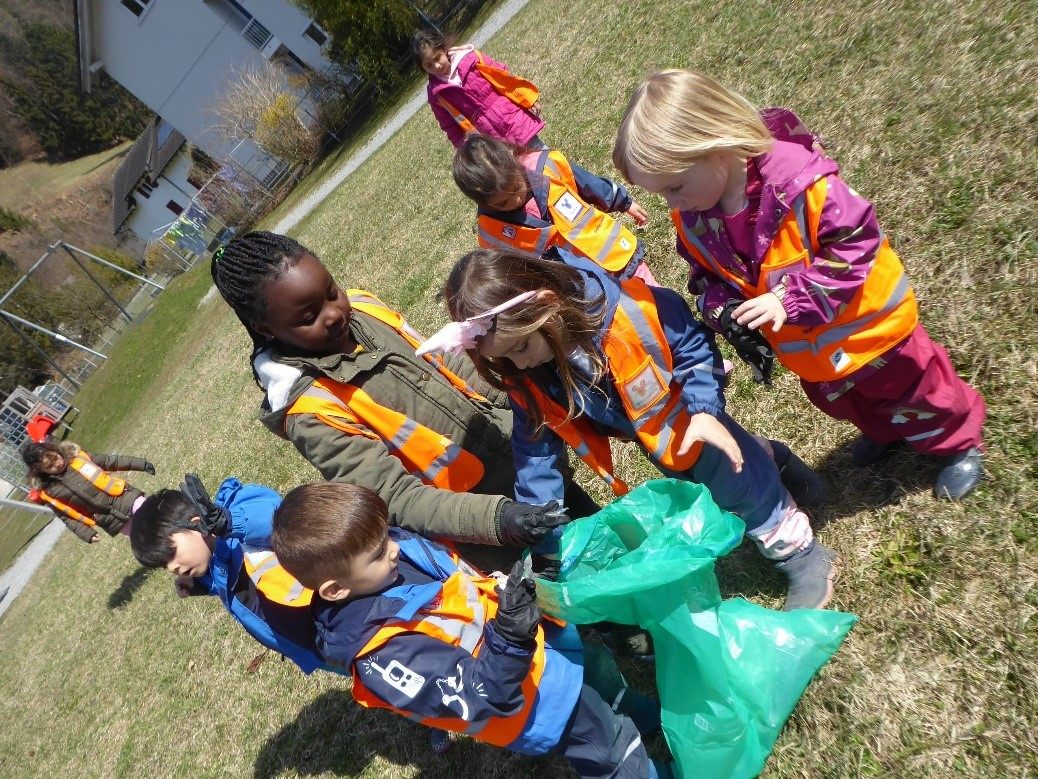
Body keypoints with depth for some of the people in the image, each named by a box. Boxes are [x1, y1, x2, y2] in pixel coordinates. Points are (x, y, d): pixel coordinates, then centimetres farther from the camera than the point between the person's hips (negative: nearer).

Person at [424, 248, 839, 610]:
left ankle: (804, 557, 34)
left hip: (688, 417, -4)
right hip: (647, 431, 5)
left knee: (736, 479, 8)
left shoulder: (623, 306, -36)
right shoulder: (520, 373, -21)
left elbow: (692, 342, -20)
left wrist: (705, 410, -28)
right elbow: (536, 441, -12)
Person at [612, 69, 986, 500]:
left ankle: (959, 441, 51)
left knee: (912, 389, 20)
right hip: (807, 349, 6)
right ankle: (884, 429, 66)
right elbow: (708, 275, -2)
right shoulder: (691, 219, -16)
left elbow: (857, 243, -28)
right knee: (840, 401, 32)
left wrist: (789, 299, -34)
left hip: (864, 325, -6)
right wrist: (722, 309, -24)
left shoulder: (796, 180, -35)